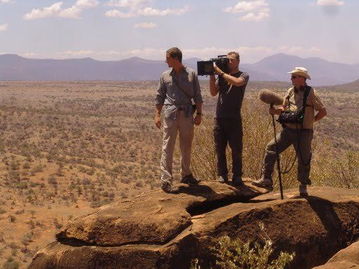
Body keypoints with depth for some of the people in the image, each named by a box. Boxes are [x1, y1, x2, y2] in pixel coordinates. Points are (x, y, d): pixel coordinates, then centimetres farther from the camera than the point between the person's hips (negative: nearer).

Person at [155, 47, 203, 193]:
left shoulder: (191, 74, 4)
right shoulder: (165, 75, 7)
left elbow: (197, 95, 5)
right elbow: (160, 96, 11)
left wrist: (199, 113, 0)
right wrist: (157, 114, 4)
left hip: (187, 114, 1)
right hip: (170, 114, -1)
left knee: (186, 146, 11)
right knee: (167, 147, -5)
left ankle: (186, 175, 25)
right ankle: (165, 180, -5)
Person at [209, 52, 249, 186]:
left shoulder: (243, 75, 3)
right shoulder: (222, 76, 13)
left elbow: (237, 82, -20)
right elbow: (213, 92, 4)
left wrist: (220, 72, -16)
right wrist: (212, 75, -5)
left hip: (234, 118, -3)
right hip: (219, 118, 3)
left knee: (236, 150, 0)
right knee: (220, 149, 6)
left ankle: (237, 176, 7)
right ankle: (222, 175, 15)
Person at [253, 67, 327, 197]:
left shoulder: (310, 93, -9)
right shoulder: (290, 91, 8)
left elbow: (323, 111, -6)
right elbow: (284, 109, 16)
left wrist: (311, 120, -3)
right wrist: (275, 110, -4)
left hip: (303, 133, -5)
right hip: (288, 130, 5)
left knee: (304, 160, 6)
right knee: (271, 148, -7)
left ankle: (303, 186, 25)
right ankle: (266, 179, -3)